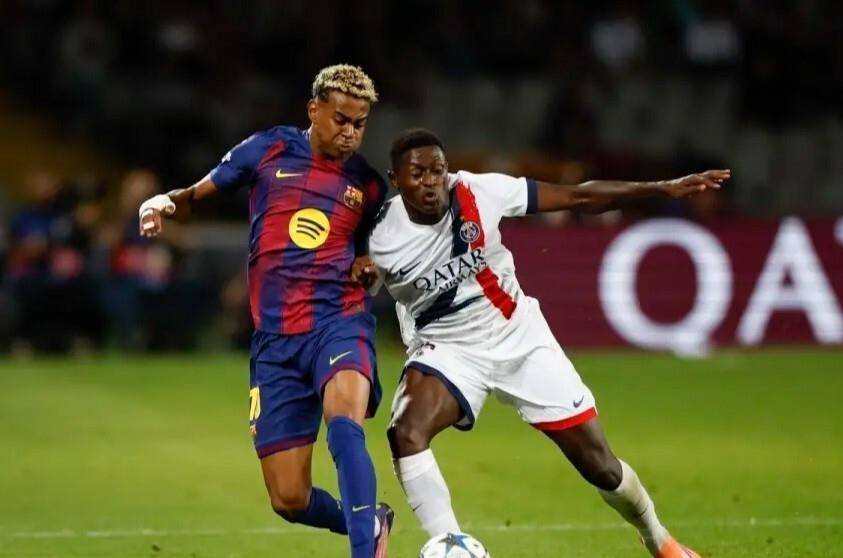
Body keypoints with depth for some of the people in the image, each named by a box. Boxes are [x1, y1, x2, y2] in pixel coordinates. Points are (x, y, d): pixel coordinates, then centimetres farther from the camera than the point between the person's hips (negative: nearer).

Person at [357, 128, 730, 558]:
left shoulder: (477, 193, -19)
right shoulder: (382, 237, -19)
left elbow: (577, 197, -13)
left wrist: (664, 189, -15)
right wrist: (363, 275, -27)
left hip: (520, 338, 1)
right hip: (448, 351, 0)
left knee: (600, 467, 4)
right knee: (406, 433, -32)